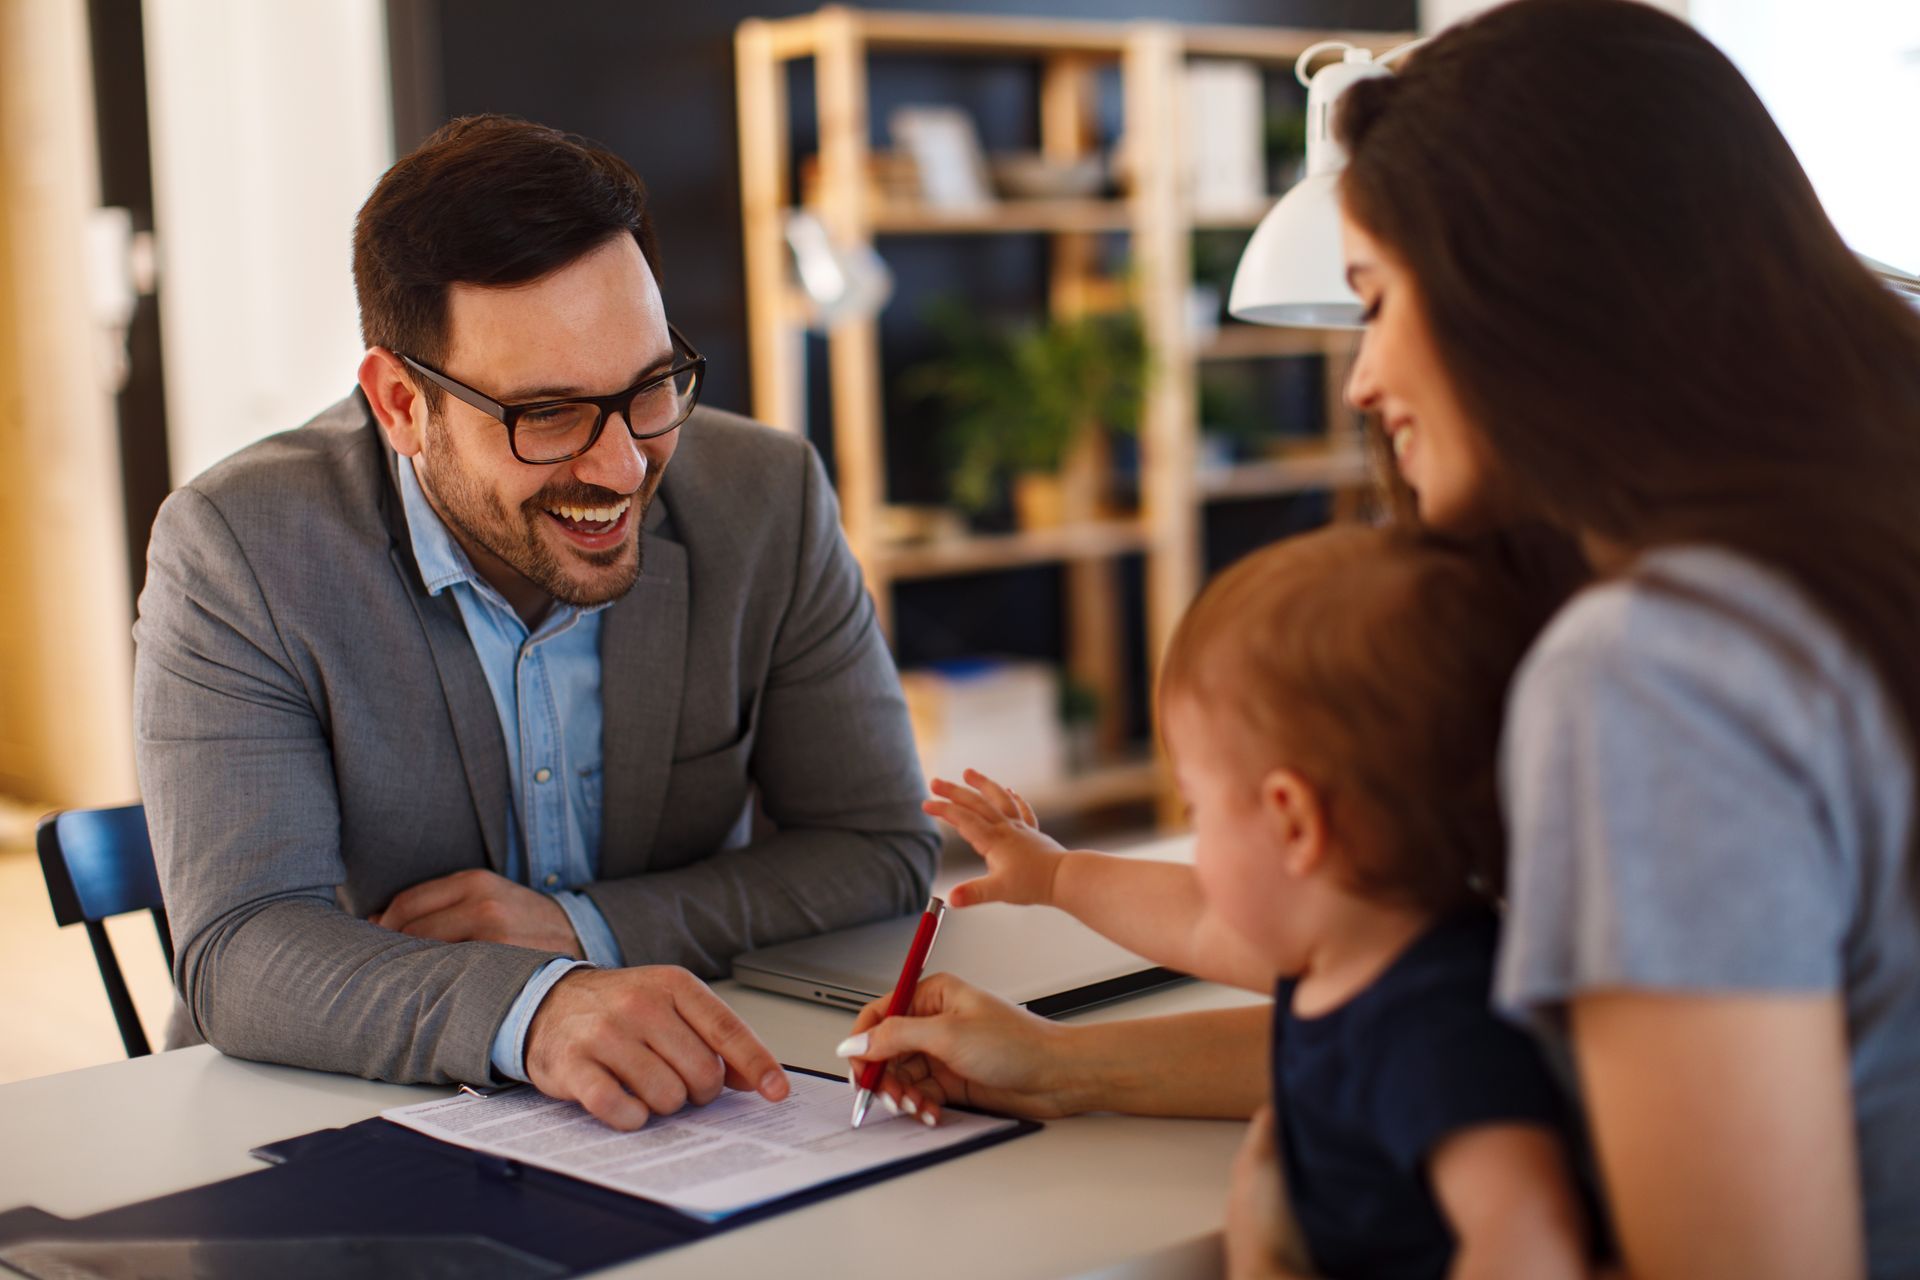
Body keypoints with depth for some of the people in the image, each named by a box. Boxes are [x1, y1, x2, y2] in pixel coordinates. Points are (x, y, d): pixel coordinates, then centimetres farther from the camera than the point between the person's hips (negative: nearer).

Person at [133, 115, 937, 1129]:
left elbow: (882, 851, -2)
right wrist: (532, 1010, -38)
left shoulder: (768, 504, -7)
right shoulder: (237, 554, -13)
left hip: (690, 1111, 2)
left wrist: (583, 928, -15)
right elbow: (242, 953, -20)